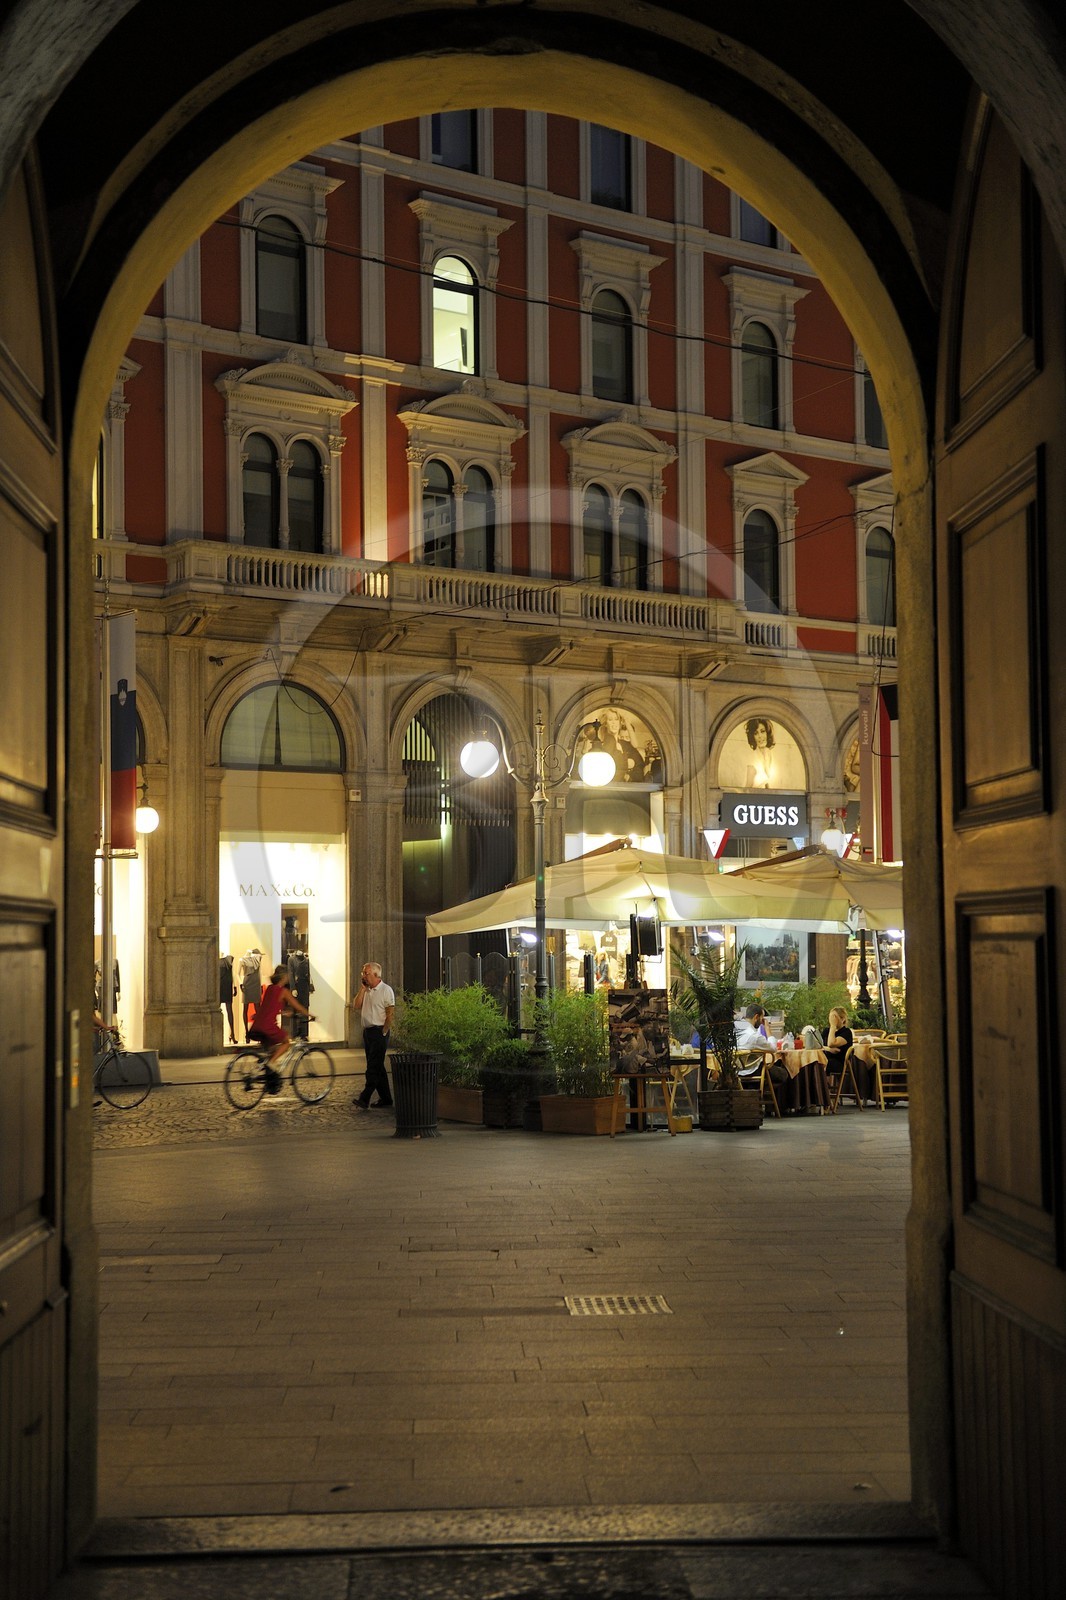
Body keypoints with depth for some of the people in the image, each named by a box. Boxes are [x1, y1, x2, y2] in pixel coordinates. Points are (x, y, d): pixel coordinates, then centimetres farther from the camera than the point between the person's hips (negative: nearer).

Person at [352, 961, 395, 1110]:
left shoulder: (386, 990, -9)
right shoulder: (366, 990, 14)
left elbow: (390, 1014, -12)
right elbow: (356, 1006, 4)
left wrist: (383, 1033, -14)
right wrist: (362, 989, -3)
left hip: (379, 1032, -8)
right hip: (367, 1031, 8)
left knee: (373, 1066, -11)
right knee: (377, 1066, 11)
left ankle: (365, 1099, -18)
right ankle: (385, 1098, 18)